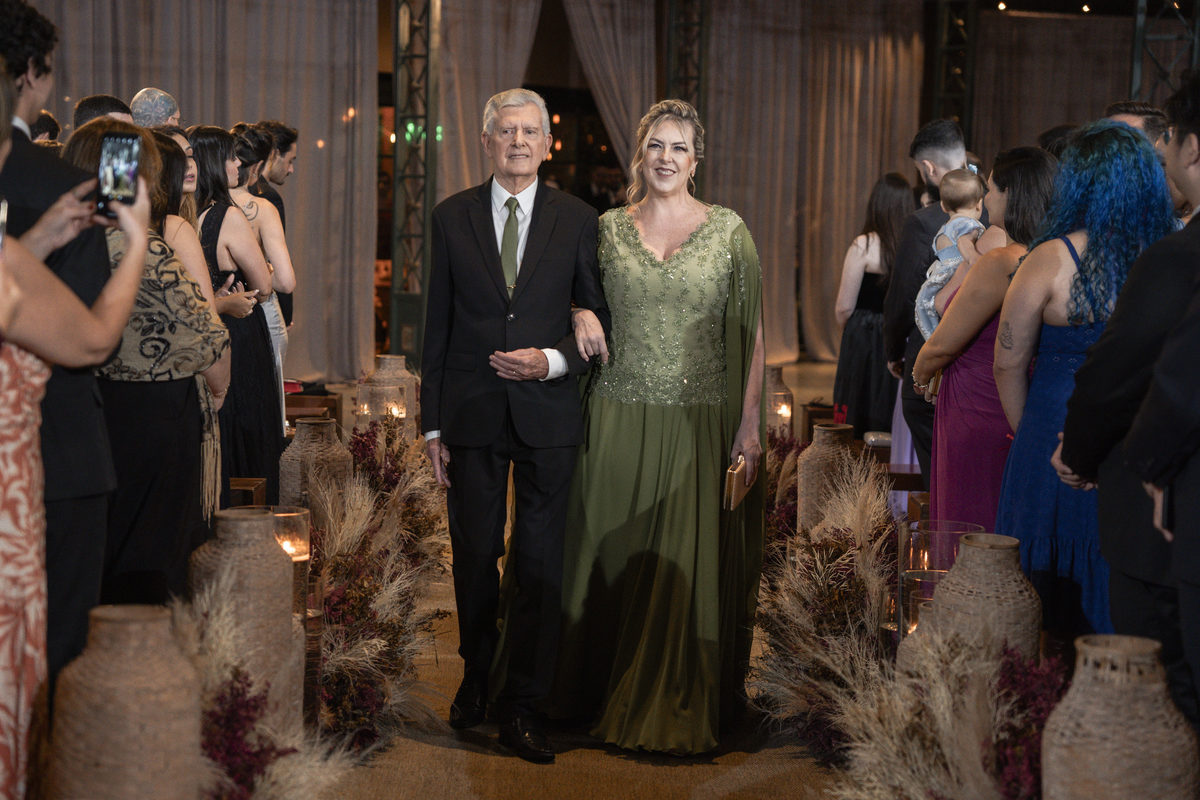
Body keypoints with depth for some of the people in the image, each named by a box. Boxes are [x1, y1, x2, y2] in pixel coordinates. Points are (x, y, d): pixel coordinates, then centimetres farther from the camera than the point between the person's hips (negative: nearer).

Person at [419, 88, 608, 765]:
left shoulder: (578, 220, 2)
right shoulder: (452, 217, 5)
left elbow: (599, 321, 6)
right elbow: (438, 327, 6)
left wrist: (554, 361, -14)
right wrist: (433, 423, 3)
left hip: (547, 412, -1)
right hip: (472, 416, 1)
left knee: (541, 563, 0)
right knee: (474, 557, 11)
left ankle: (523, 704, 11)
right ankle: (477, 673, 32)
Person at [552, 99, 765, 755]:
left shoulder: (729, 230, 2)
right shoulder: (608, 229, 7)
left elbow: (751, 332, 1)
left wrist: (749, 422, -5)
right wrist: (578, 416, 2)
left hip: (703, 424, -1)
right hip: (621, 423, 1)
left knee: (692, 563, 1)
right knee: (615, 557, 7)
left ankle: (682, 709, 16)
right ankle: (611, 694, 24)